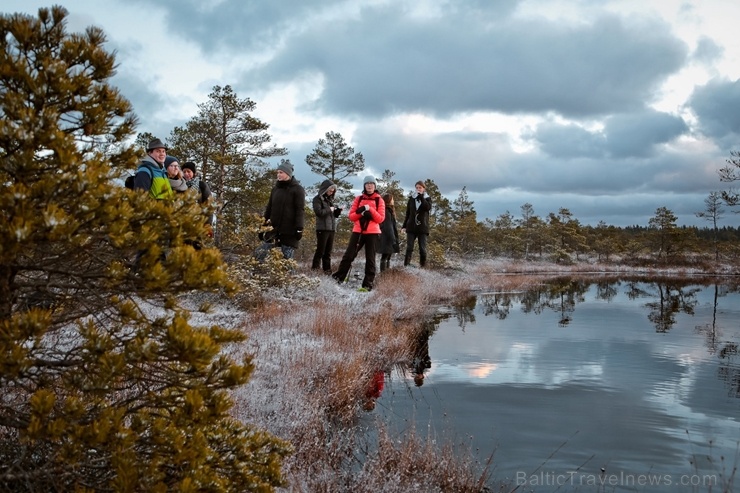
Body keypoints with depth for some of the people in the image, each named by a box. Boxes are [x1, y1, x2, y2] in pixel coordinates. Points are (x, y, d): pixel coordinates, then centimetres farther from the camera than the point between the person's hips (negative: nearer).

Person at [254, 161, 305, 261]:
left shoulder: (297, 189, -4)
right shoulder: (276, 188, 13)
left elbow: (300, 210, -10)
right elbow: (269, 208, 18)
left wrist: (299, 228, -17)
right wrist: (264, 225, 15)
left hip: (289, 231, -6)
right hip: (274, 229, 6)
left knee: (287, 258, -1)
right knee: (259, 254, -2)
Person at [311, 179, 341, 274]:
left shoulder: (330, 199, 19)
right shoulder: (318, 199, -3)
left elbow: (334, 215, 21)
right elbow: (318, 212, -17)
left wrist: (338, 210, 1)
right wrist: (329, 210, -9)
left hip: (332, 228, 7)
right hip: (322, 228, -7)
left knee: (328, 251, 7)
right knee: (320, 250, -8)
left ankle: (327, 270, 10)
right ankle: (315, 268, -1)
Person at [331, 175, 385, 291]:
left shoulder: (379, 200, 3)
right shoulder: (358, 199, 8)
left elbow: (381, 218, -5)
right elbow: (351, 216, 3)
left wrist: (370, 210, -18)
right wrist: (360, 212, -15)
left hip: (372, 233, -1)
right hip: (358, 231, 2)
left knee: (370, 259, 1)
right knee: (349, 255, 1)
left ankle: (368, 284, 3)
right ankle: (338, 277, 13)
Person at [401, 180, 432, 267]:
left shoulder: (427, 198, 5)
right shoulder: (411, 198, 9)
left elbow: (428, 207, -17)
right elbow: (407, 213, 12)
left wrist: (421, 197, -16)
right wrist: (404, 226, 8)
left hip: (422, 227, -1)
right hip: (411, 227, 1)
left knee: (422, 248, -2)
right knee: (409, 248, -4)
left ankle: (423, 265, 4)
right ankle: (406, 265, -5)